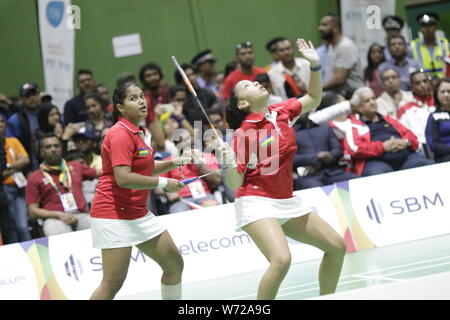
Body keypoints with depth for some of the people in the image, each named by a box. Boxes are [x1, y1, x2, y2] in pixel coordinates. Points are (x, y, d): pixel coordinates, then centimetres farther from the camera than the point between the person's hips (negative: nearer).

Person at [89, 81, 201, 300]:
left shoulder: (140, 133, 13)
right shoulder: (121, 134, -16)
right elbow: (123, 178, -26)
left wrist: (176, 162, 13)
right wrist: (163, 183, -19)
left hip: (138, 213, 10)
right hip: (115, 214, -10)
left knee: (174, 263, 12)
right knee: (113, 282, -13)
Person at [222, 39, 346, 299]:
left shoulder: (282, 112, 6)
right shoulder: (244, 133, -11)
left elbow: (313, 98, 23)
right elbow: (235, 184, -12)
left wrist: (315, 66, 10)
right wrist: (230, 163, -32)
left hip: (287, 201, 8)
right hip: (257, 204, -8)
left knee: (337, 246, 9)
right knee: (281, 260, -29)